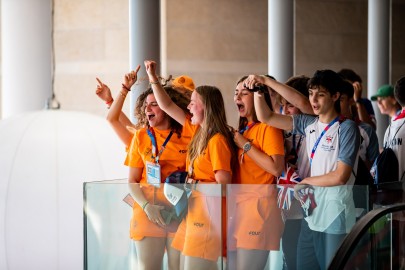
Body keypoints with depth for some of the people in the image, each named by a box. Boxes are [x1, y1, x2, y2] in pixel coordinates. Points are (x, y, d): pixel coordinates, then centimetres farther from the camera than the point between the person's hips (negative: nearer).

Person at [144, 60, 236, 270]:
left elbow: (223, 185, -15)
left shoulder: (217, 140, -13)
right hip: (194, 212, 8)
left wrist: (193, 186, -14)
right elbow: (167, 106, 17)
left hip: (208, 214, -8)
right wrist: (153, 77, 16)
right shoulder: (197, 131, 10)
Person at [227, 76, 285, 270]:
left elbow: (276, 168, -19)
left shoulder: (268, 127, -7)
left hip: (258, 205, -9)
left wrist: (245, 145, -13)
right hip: (237, 205, 9)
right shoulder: (242, 130, 19)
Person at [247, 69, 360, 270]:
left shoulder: (346, 128, -9)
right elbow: (266, 118, 12)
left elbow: (340, 177, -14)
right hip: (311, 212, 6)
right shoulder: (309, 124, 7)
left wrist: (305, 182, -2)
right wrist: (258, 89, -2)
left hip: (335, 216, -6)